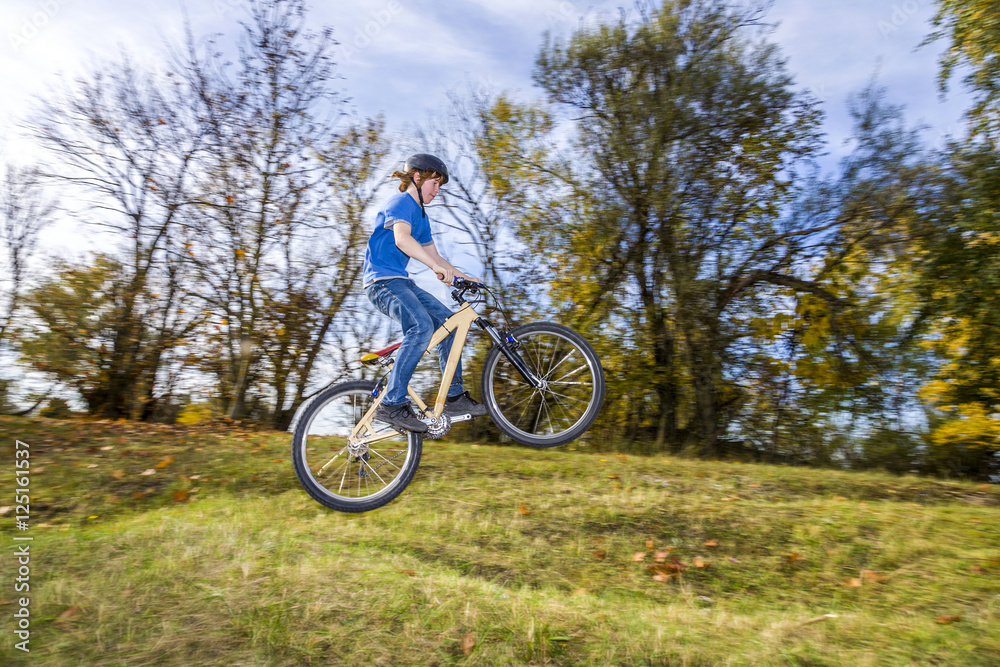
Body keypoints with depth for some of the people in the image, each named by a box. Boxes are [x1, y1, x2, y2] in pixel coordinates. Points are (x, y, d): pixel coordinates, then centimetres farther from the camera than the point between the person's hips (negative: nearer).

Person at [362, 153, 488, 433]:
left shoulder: (421, 215, 23)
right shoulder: (401, 202, -7)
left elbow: (433, 255, 23)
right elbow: (401, 239, -27)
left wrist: (463, 276, 11)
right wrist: (437, 266, -36)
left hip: (401, 282, 10)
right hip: (382, 280, -10)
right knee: (422, 326, -30)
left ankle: (455, 397, 4)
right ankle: (392, 404, -28)